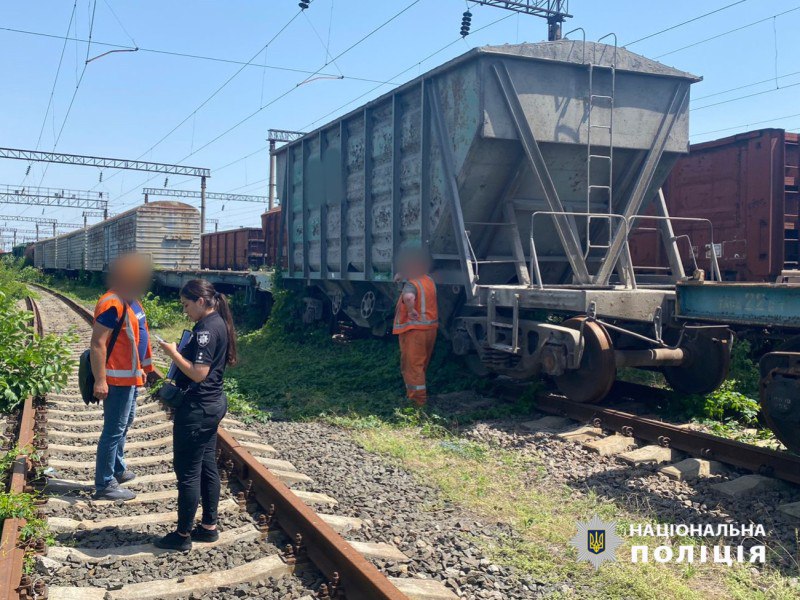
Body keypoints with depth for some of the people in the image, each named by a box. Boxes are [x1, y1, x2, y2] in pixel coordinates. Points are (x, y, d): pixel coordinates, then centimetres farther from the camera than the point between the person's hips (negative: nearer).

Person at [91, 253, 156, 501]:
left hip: (131, 375, 10)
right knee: (114, 430, -4)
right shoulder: (113, 303, -21)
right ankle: (105, 485, 5)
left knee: (124, 424, 22)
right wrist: (100, 380, -27)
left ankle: (117, 470, 37)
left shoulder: (131, 299, 10)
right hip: (118, 378, -10)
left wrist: (147, 368, 23)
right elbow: (97, 344, -24)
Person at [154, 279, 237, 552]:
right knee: (207, 467, 17)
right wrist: (181, 353, 7)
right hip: (213, 403, 10)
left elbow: (198, 373, -25)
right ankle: (209, 526, 27)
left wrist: (174, 353, -15)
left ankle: (183, 535, 12)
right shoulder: (219, 323, 10)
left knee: (187, 472, 1)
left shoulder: (206, 329, -21)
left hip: (197, 409, -10)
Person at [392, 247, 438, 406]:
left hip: (414, 329, -8)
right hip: (430, 328, 8)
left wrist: (411, 310, -26)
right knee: (421, 364, 21)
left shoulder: (411, 284, -19)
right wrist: (402, 276, 14)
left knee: (412, 365, 1)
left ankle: (417, 398, 3)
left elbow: (409, 297, -42)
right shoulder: (429, 280, 8)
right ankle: (418, 394, 33)